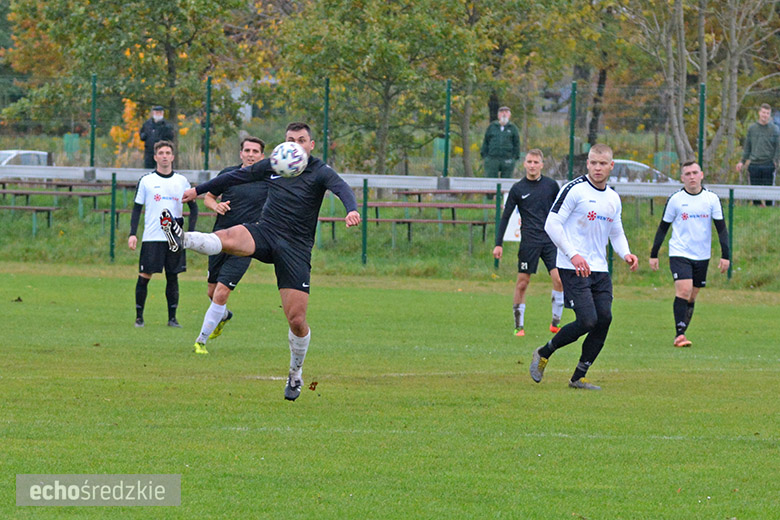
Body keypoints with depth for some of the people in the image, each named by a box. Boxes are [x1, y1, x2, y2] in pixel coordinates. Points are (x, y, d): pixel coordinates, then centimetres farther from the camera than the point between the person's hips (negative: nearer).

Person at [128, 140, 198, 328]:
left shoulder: (182, 181, 8)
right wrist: (132, 233, -4)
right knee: (144, 276, -6)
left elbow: (193, 208, 14)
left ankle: (172, 318, 8)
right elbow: (137, 208, 6)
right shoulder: (146, 181, 4)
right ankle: (139, 316, 4)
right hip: (152, 238, -2)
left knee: (173, 277, 3)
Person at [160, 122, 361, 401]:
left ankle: (296, 373, 18)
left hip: (296, 248, -2)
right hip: (265, 233, 2)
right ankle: (182, 239, -57)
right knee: (229, 237, -33)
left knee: (297, 320, -4)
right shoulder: (272, 166, 10)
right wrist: (199, 190, 30)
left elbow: (342, 189, -21)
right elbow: (236, 177, 23)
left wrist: (352, 210, -44)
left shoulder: (320, 172, -2)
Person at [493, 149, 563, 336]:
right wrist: (498, 244, 0)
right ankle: (519, 326, 9)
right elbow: (505, 217, 5)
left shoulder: (551, 185, 6)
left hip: (550, 240, 1)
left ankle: (556, 322, 0)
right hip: (529, 241, -1)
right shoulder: (518, 189, 2)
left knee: (559, 278, -13)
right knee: (522, 283, -1)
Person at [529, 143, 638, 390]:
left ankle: (578, 377, 8)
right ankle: (543, 354, 6)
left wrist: (625, 254, 5)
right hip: (573, 268, -7)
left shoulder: (613, 199, 14)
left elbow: (616, 233, 26)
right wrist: (573, 254, -19)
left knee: (604, 318, -5)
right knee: (588, 321, -17)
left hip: (600, 270, 7)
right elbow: (552, 224, -11)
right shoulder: (575, 189, -8)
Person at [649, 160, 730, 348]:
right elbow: (663, 227, 6)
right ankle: (680, 334, -20)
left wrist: (725, 256, -2)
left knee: (691, 298, 8)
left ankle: (681, 335, 19)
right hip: (679, 253, -3)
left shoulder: (712, 199, 2)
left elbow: (721, 228, 5)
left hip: (702, 256, 3)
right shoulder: (675, 200, -2)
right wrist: (654, 254, 6)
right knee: (684, 290, -20)